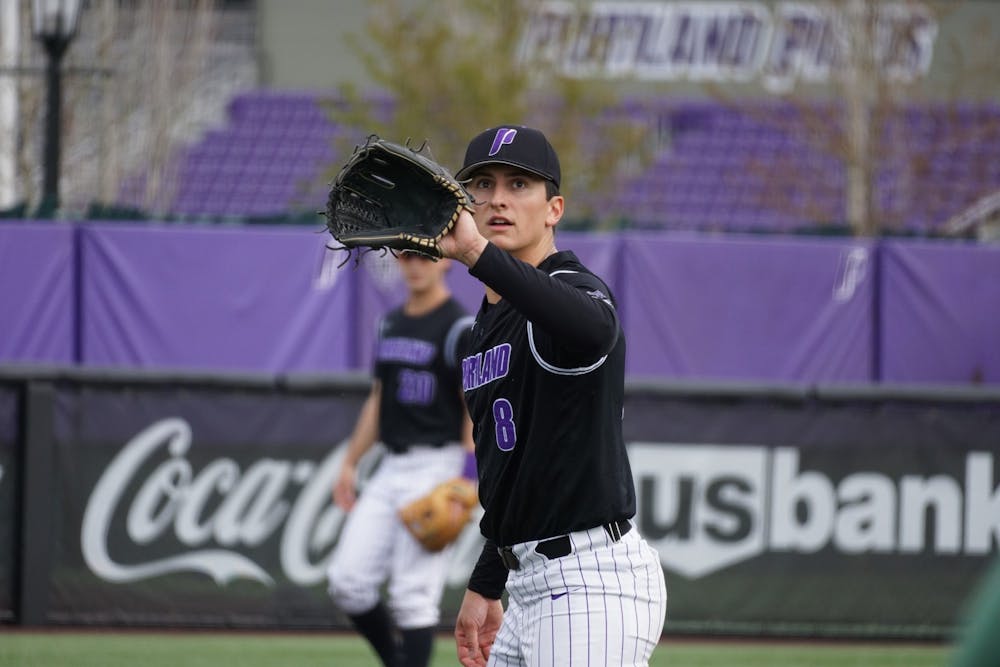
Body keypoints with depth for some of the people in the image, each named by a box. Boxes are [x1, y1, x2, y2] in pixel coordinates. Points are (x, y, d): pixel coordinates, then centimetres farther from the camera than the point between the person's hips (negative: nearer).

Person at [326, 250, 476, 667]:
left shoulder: (460, 327, -8)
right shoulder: (391, 324, 16)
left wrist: (466, 480, -21)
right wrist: (350, 463, 18)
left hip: (437, 464, -8)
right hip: (391, 468, 8)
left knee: (414, 593, -11)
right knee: (348, 582, 0)